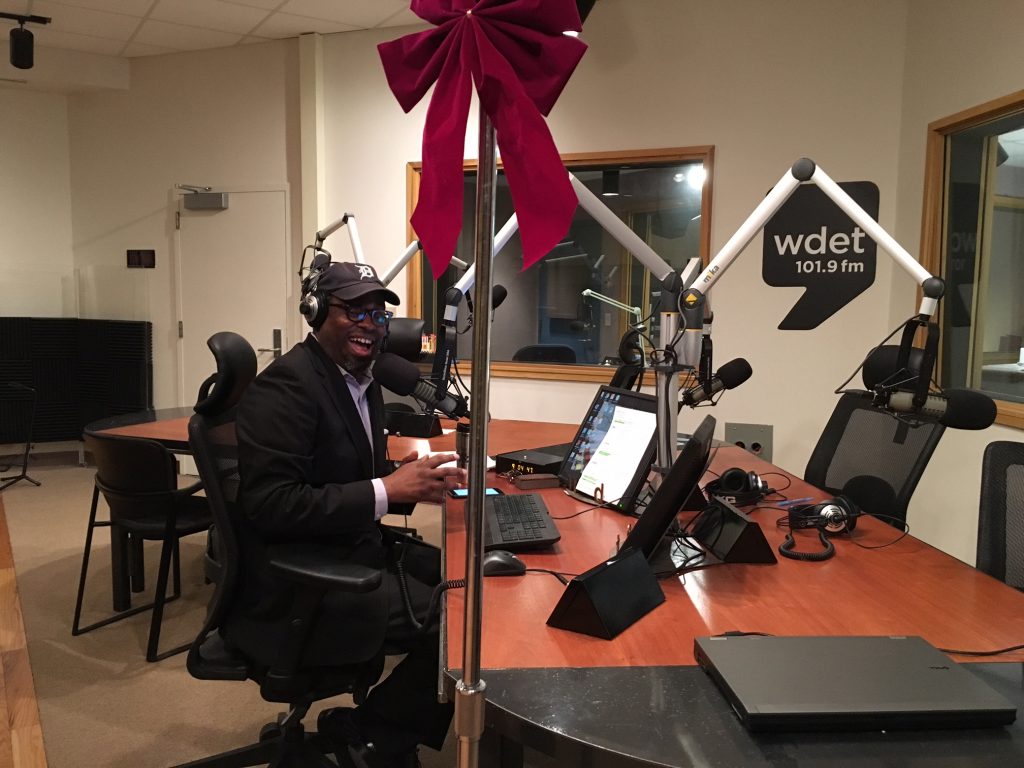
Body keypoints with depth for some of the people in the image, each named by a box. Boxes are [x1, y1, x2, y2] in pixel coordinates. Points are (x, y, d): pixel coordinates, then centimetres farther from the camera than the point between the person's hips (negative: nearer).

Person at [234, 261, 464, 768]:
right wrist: (387, 489, -26)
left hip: (353, 549, 10)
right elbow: (270, 504, -26)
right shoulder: (287, 384, -18)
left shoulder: (361, 379, 10)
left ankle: (378, 725, 16)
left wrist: (414, 480, -1)